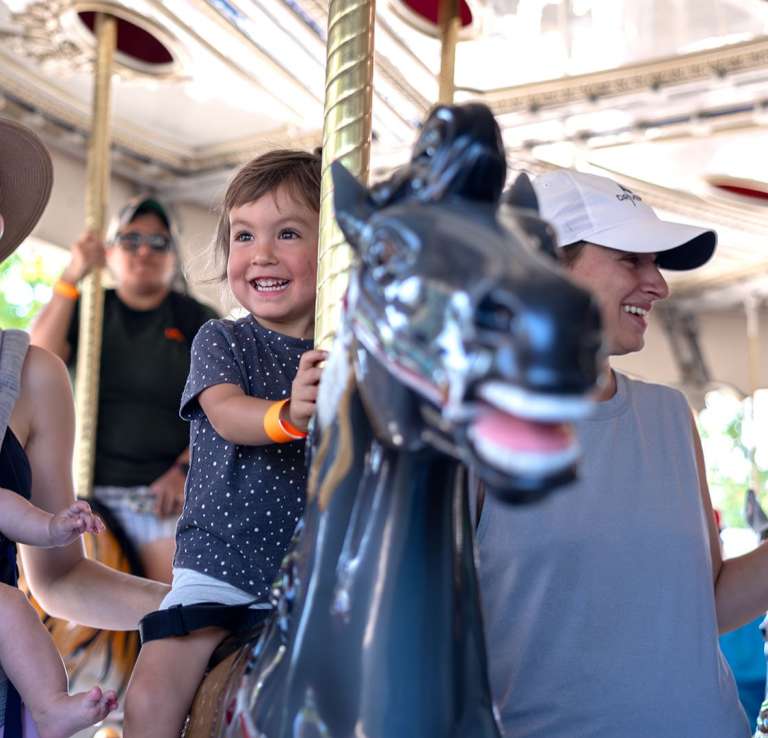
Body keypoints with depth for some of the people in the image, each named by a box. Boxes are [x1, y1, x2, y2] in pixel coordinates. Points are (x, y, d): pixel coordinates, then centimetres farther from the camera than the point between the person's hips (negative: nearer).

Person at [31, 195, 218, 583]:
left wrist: (185, 468, -14)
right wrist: (71, 277, -12)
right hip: (86, 489, 2)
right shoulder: (86, 311, 12)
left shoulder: (198, 321, 8)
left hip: (167, 492, -2)